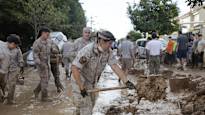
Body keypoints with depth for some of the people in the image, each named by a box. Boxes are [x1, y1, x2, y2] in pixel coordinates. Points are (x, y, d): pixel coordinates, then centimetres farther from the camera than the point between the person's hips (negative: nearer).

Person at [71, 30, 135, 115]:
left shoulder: (108, 52, -11)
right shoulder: (87, 51, -31)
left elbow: (115, 66, -17)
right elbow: (74, 68, -32)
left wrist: (126, 82, -28)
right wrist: (82, 88, -32)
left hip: (91, 82, 7)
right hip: (79, 80, -7)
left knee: (90, 104, 22)